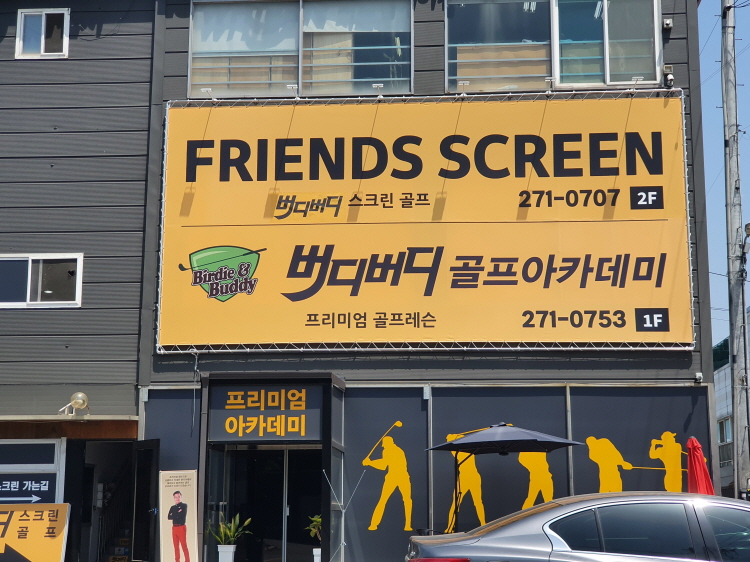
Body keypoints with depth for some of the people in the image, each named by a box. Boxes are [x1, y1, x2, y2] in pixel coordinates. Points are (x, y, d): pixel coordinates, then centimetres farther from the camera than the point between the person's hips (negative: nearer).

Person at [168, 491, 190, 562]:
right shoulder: (172, 507, 16)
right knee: (176, 546, 6)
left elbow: (181, 515, -13)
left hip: (181, 527, -5)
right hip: (174, 527, 5)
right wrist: (177, 515, -8)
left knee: (184, 545, -10)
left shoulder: (184, 505, 1)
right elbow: (168, 517, 4)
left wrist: (173, 515, -1)